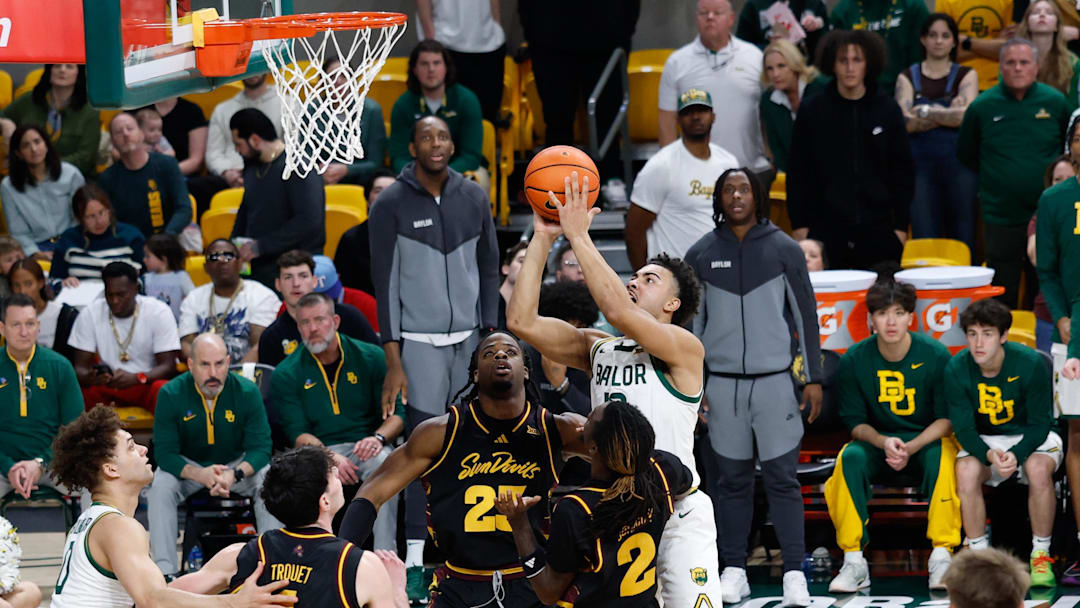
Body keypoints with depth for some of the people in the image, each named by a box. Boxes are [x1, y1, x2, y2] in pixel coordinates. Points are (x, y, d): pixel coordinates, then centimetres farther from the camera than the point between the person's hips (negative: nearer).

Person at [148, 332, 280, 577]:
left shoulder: (247, 391, -14)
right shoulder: (170, 394, -15)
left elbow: (261, 447, -16)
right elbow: (164, 453, -18)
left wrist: (235, 474, -37)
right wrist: (200, 474, -37)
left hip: (239, 464, 0)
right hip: (188, 466, 0)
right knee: (160, 486, -30)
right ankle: (165, 571, -28)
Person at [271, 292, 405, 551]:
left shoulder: (371, 357, 6)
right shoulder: (287, 374, 6)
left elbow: (397, 413, 5)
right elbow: (297, 433, -1)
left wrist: (378, 438, -18)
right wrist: (330, 458, -20)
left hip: (366, 447, 0)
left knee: (382, 463, -35)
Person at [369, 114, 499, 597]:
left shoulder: (473, 198, 7)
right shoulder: (392, 204, -4)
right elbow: (385, 283, -5)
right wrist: (393, 361, -9)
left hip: (470, 338, 4)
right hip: (421, 340, -4)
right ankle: (416, 556, -6)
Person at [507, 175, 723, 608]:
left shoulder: (685, 349, -7)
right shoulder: (597, 348, 11)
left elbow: (618, 312, -23)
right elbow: (522, 321, 2)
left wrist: (579, 236, -19)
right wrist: (542, 238, -3)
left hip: (677, 513, -5)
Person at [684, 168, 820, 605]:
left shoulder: (783, 249, 2)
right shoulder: (701, 255, 6)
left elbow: (806, 314, 5)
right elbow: (691, 322, 11)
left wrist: (814, 377, 2)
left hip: (774, 380, -2)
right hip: (722, 383, 2)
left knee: (781, 478, -5)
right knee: (732, 479, 6)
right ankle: (734, 571, 13)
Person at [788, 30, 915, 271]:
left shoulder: (888, 110, 5)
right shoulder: (811, 111, 3)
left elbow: (903, 171, 8)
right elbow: (797, 174, 6)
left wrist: (901, 226, 4)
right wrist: (799, 225, 1)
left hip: (878, 230, 1)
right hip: (825, 230, 0)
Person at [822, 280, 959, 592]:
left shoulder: (935, 355, -11)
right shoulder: (854, 361, -7)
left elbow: (947, 419, -8)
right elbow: (856, 423, -2)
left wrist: (910, 448, -24)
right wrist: (885, 443, -23)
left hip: (927, 441, -1)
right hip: (877, 442, 1)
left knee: (942, 455, -35)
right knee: (849, 458, -30)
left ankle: (942, 557, -30)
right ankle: (854, 561, -28)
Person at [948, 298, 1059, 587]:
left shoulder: (1031, 364, -21)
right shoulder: (956, 370, -15)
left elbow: (1039, 423, -15)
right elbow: (964, 429, -14)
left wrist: (1016, 454, -34)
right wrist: (990, 455, -35)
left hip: (1030, 438, -2)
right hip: (982, 442, 2)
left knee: (1038, 469, -35)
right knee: (966, 471, -31)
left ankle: (1041, 555, -19)